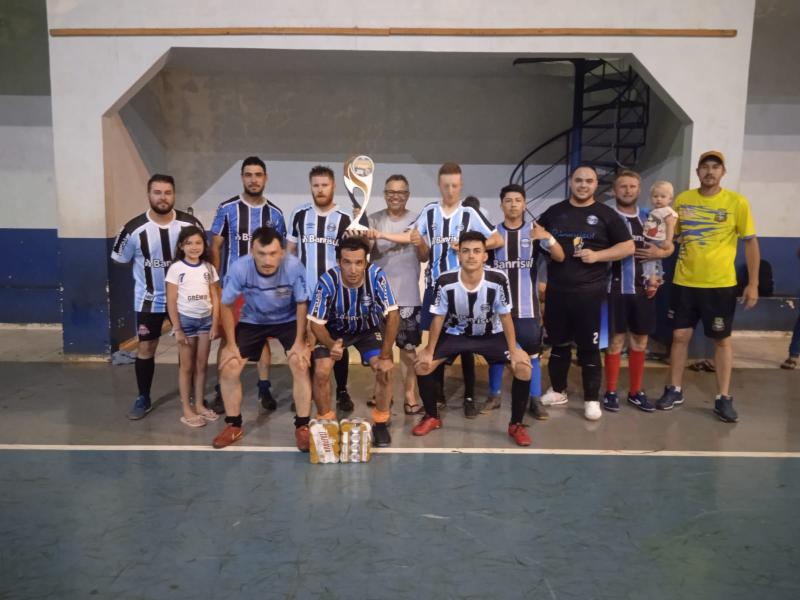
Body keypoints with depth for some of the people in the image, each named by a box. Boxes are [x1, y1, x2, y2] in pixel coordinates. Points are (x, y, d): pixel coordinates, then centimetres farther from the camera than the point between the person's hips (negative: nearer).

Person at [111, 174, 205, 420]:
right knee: (145, 348, 6)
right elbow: (119, 259, 0)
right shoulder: (135, 229, -16)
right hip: (149, 299, -1)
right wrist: (149, 272, 2)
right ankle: (143, 399, 23)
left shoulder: (191, 224, -13)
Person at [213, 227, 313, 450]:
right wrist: (231, 344, -12)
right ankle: (233, 426, 13)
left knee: (300, 364, -20)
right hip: (252, 321, 2)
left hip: (288, 320, -1)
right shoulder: (239, 268, -30)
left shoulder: (294, 266, -33)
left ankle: (302, 426, -2)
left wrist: (300, 341, -15)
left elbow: (302, 304, -15)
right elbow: (226, 305, -13)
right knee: (228, 368, -7)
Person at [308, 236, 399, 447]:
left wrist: (385, 356, -26)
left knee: (385, 369, -19)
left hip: (369, 328, 0)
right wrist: (331, 344, -39)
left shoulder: (377, 275, -31)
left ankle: (381, 422, 4)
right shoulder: (327, 281, -30)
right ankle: (326, 422, 6)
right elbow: (316, 322, -20)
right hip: (335, 330, 0)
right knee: (321, 371, -20)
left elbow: (393, 315, -25)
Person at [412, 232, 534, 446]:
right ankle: (432, 417, 10)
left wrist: (514, 350, -15)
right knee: (422, 364, -15)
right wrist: (429, 351, -10)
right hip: (455, 334, 1)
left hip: (490, 335, 0)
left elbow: (505, 316, -13)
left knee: (523, 366, -19)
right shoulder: (445, 282, -26)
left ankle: (516, 424, 2)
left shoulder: (498, 280, -26)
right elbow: (438, 318, -12)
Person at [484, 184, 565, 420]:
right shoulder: (492, 232, 2)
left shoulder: (535, 231, -1)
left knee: (532, 352, 1)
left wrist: (548, 238, -27)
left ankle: (536, 400, 8)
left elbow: (560, 257, -11)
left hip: (527, 305, -1)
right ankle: (494, 396, 20)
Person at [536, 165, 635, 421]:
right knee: (558, 343, 12)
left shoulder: (606, 214, 3)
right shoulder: (553, 212, 11)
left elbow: (628, 247, 0)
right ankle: (558, 390, 27)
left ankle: (592, 399, 12)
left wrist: (597, 255, -12)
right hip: (556, 290, 3)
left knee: (589, 346, 1)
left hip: (589, 291, -3)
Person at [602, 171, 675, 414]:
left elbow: (669, 246, 16)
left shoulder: (649, 218, 11)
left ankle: (635, 392, 23)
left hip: (643, 289, 5)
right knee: (615, 341, 2)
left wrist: (660, 252, -4)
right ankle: (611, 392, 14)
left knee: (640, 342, 11)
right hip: (616, 289, -4)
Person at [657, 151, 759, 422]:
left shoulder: (737, 202, -5)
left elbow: (751, 242, -2)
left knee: (722, 339, 7)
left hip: (720, 284, -2)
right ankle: (674, 390, 22)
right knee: (680, 335, 8)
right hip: (684, 282, 2)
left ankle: (723, 398, 18)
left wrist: (753, 284, -5)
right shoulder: (682, 199, 2)